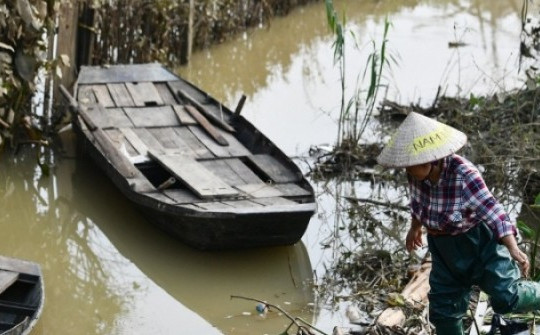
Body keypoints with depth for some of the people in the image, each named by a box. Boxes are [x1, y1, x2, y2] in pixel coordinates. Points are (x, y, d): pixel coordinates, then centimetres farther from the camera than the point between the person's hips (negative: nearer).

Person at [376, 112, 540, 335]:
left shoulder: (464, 175, -32)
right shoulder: (416, 174, -14)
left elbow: (493, 212, -34)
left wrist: (514, 250, -42)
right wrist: (415, 228, 26)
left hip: (480, 242, -6)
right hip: (444, 248, 6)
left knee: (505, 298, -11)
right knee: (443, 307, 10)